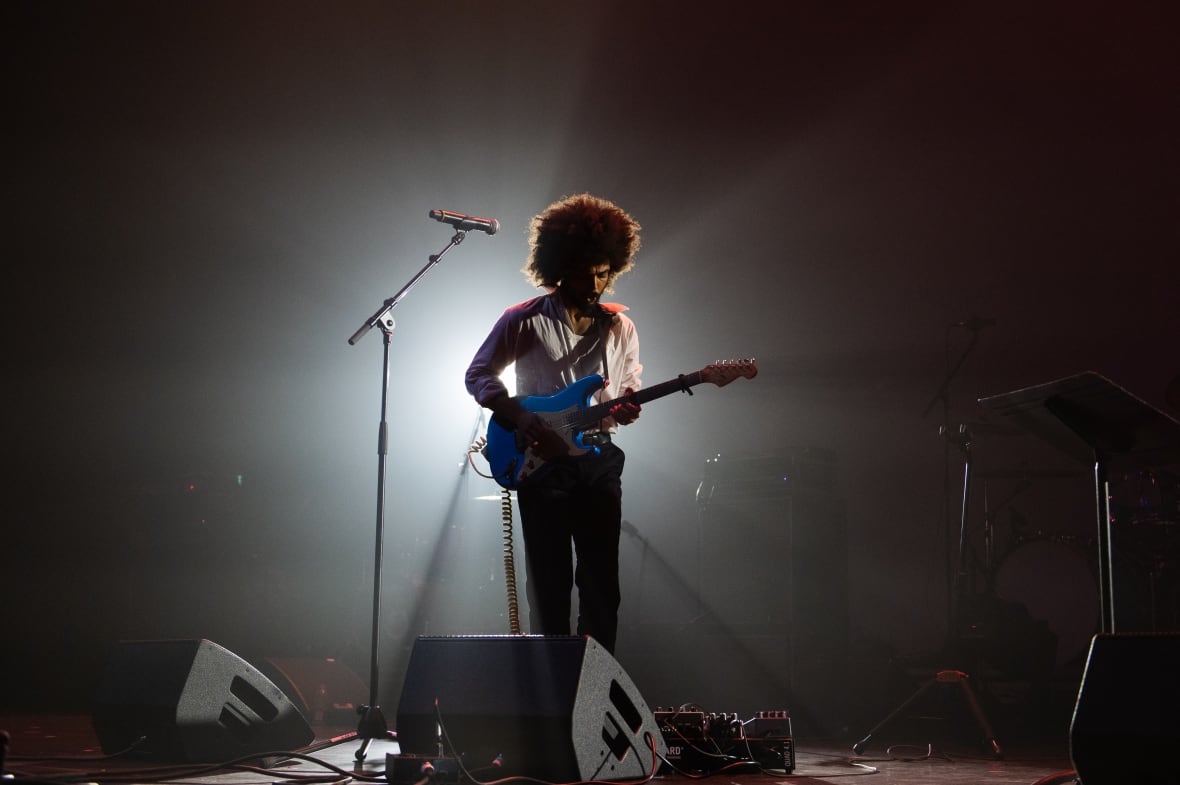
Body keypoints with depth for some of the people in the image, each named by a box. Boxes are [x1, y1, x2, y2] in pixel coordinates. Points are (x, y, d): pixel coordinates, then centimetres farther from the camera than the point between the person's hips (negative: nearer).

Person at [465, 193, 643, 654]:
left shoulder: (619, 327, 8)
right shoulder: (525, 321, -2)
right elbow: (478, 374, 4)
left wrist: (626, 410, -6)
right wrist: (518, 416, -12)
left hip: (600, 461, 3)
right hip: (542, 461, -3)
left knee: (601, 581, 4)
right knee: (550, 581, 0)